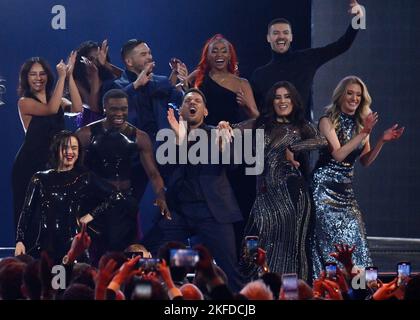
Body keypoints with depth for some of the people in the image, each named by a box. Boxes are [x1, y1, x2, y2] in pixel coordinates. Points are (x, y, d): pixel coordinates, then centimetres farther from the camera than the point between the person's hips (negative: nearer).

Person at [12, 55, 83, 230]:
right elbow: (51, 109, -22)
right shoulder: (25, 102, -5)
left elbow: (76, 108, -10)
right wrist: (62, 77, -21)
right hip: (29, 165, -5)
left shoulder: (57, 99, 11)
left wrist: (69, 76, -14)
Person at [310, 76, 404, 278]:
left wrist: (382, 141, -1)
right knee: (333, 236, -10)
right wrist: (363, 134, -19)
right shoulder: (328, 121, -5)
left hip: (346, 187, 6)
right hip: (325, 185, -5)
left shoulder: (361, 123, 11)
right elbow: (337, 154, -17)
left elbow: (365, 161, 14)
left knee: (353, 234, -4)